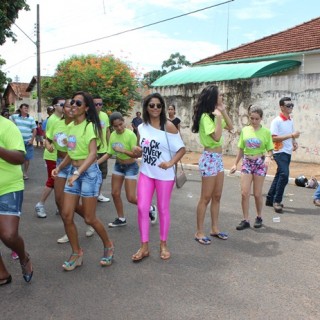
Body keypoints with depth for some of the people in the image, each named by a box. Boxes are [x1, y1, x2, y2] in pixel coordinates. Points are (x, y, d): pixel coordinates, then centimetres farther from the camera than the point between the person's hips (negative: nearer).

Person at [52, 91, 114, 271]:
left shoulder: (89, 126, -13)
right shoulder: (71, 126, 11)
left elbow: (93, 153, -24)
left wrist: (77, 173, -33)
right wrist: (59, 168, 8)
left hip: (89, 172, -7)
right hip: (74, 171, 7)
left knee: (89, 219, -1)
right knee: (66, 215, 1)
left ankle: (108, 246, 25)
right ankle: (77, 253, 19)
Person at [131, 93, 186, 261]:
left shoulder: (168, 126, -10)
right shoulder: (141, 128, 4)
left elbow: (182, 149, -7)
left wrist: (171, 163, -21)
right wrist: (136, 151, -8)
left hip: (164, 174, -4)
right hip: (145, 173, 4)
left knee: (163, 209, 7)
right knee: (142, 208, -1)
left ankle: (163, 244, 24)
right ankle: (144, 246, 12)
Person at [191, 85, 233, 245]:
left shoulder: (214, 115, 13)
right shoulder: (206, 116, -15)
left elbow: (230, 127, 17)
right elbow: (217, 137, -24)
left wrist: (223, 112, 7)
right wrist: (218, 117, -19)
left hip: (218, 158, 9)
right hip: (209, 158, -9)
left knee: (217, 197, 13)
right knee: (206, 198, -3)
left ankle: (215, 229, 22)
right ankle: (199, 232, 6)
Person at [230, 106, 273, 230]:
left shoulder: (266, 132, -4)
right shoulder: (245, 130, 4)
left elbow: (270, 150, -2)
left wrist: (268, 157, -23)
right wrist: (235, 164, 9)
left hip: (259, 163, -2)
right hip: (246, 162, 2)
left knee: (257, 193, 5)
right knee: (244, 193, -3)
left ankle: (259, 217, 25)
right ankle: (245, 220, 7)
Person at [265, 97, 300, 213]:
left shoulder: (291, 121, 13)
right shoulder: (276, 121, -12)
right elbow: (274, 138, -20)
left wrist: (294, 142, 3)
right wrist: (291, 135, -22)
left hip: (288, 152, 9)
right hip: (280, 152, -9)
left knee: (279, 175, 12)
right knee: (284, 175, -19)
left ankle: (270, 199, 23)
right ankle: (277, 201, -8)